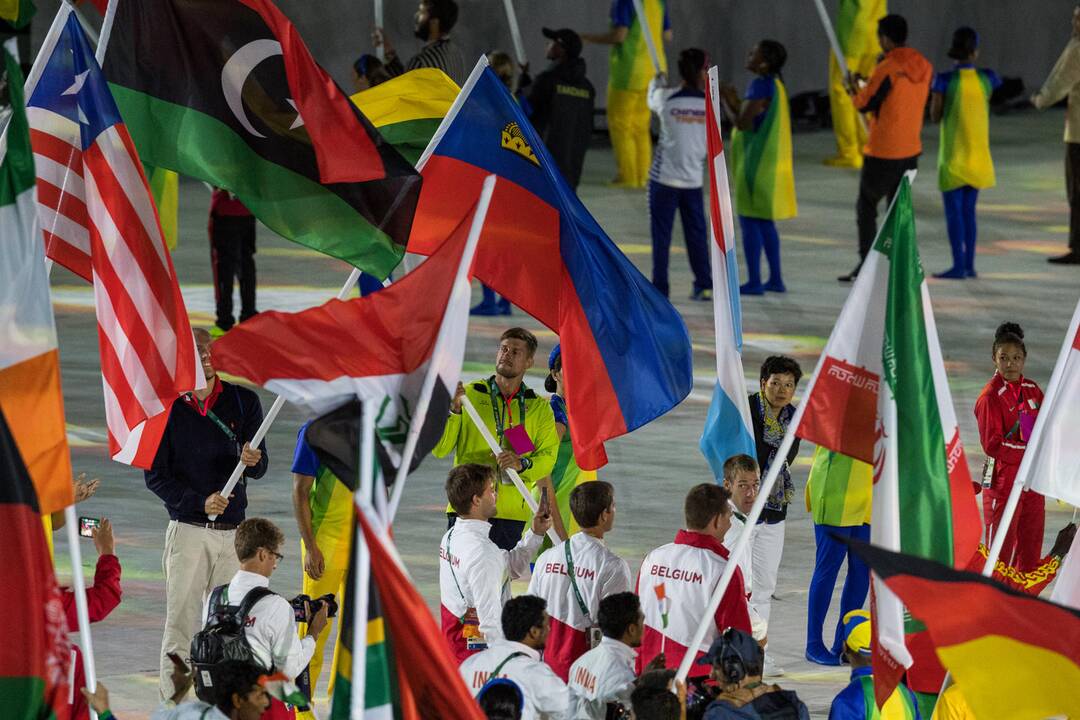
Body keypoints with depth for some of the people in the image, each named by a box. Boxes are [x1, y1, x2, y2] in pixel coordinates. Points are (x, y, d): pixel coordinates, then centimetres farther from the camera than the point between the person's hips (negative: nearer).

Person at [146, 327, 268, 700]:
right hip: (187, 528, -3)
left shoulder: (244, 401, 6)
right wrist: (199, 502, -15)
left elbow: (260, 467, 2)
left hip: (233, 531, 3)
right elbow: (155, 475, -2)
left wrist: (251, 460, -23)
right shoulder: (167, 408, -1)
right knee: (181, 624, -5)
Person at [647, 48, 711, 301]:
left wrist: (657, 81, 35)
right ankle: (704, 285, 12)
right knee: (696, 234, 12)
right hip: (693, 178, 2)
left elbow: (652, 99, 15)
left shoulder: (667, 98, -10)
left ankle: (660, 287, 5)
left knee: (661, 235, 5)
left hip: (664, 178, -1)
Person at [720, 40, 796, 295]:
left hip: (757, 164, -10)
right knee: (765, 222, 16)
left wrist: (725, 101, -7)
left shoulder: (760, 86, -18)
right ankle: (776, 279, 19)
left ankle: (754, 281, -2)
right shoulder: (775, 85, 12)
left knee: (750, 220, -4)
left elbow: (743, 123, -20)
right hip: (770, 162, 10)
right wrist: (735, 103, 9)